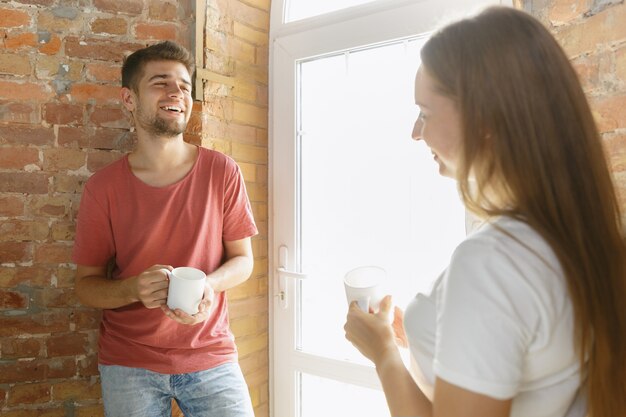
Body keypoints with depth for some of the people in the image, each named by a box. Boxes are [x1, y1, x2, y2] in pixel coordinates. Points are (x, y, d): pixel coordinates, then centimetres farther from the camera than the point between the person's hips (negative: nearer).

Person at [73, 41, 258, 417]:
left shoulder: (223, 172, -8)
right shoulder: (103, 187, -7)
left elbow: (243, 259, -1)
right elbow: (86, 283, -1)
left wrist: (208, 285, -22)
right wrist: (134, 289, -21)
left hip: (211, 356, 0)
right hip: (128, 363, 1)